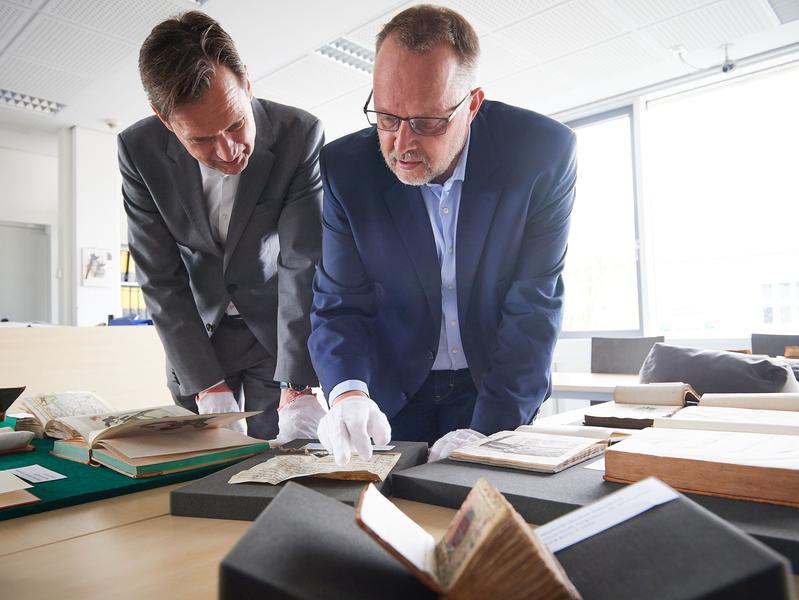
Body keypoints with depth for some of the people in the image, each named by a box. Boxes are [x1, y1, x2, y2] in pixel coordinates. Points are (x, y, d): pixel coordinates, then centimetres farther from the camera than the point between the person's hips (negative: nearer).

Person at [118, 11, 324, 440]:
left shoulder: (300, 135, -22)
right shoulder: (139, 151, -15)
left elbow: (303, 265, -22)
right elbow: (160, 279, -13)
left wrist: (297, 385, -27)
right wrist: (207, 386, -19)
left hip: (277, 329, -1)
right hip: (196, 330, 2)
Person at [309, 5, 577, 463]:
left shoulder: (543, 153, -18)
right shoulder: (345, 167, -14)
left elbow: (534, 305, -17)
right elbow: (339, 303, -11)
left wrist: (488, 429, -24)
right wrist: (348, 390, -30)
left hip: (500, 389, 0)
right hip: (392, 393, 1)